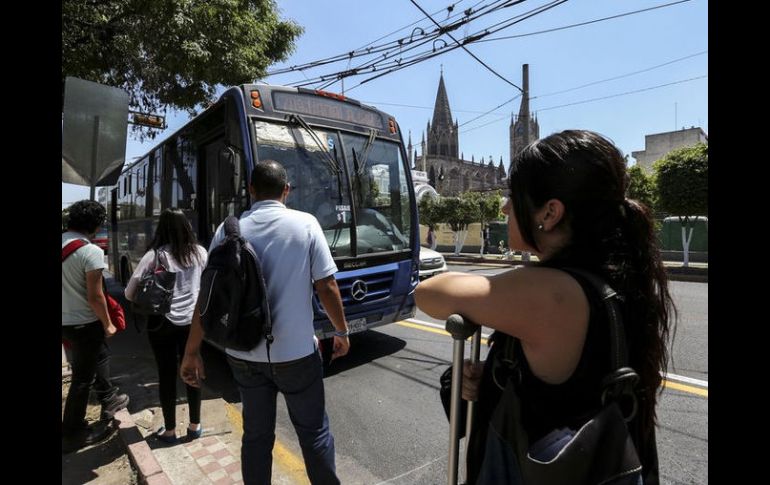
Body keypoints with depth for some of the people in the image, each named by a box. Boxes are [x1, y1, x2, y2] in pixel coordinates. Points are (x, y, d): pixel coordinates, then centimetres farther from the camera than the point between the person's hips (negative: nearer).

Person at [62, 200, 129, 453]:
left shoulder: (62, 243, 0)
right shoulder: (92, 251, -23)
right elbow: (94, 297, -22)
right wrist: (107, 324, -8)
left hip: (66, 320, 8)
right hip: (84, 323, -8)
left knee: (100, 356, 27)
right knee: (83, 377, 6)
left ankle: (109, 399, 43)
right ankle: (72, 433, 18)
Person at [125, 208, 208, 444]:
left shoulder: (154, 255, -11)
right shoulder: (200, 252, -2)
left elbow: (130, 293, -10)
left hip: (162, 323, -2)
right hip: (192, 321, 3)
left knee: (166, 375, 11)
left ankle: (169, 430, 24)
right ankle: (194, 425, 27)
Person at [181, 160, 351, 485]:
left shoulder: (229, 230, -2)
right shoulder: (305, 224, -9)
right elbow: (327, 287, -9)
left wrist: (192, 352, 7)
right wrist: (341, 331, 5)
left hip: (244, 355, 3)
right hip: (296, 353, -3)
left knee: (256, 434, 20)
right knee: (314, 432, 16)